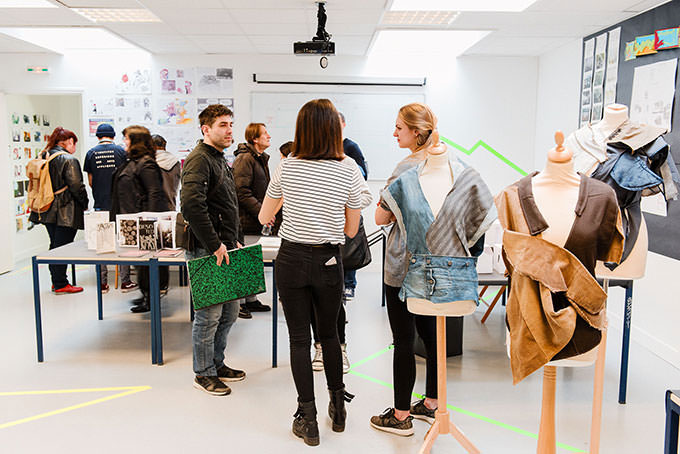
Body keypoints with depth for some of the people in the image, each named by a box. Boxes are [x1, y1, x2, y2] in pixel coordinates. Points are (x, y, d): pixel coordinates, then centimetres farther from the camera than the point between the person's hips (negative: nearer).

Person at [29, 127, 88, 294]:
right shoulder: (69, 160, -15)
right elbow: (76, 186, -16)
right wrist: (85, 204, -2)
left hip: (47, 211, 8)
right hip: (65, 212, -8)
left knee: (55, 245, 16)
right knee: (62, 247, -2)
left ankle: (56, 280, 26)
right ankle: (60, 285, 5)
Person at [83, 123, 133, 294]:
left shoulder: (91, 153, 3)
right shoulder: (120, 151, -2)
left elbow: (90, 181, 8)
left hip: (100, 204, 2)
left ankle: (103, 283, 12)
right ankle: (125, 281, 6)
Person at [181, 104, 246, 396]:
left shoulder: (220, 160, 19)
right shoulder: (199, 159, -13)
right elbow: (191, 205, -27)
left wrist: (235, 240, 16)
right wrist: (214, 245, -23)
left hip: (224, 248, 10)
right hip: (206, 252, -10)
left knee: (229, 311, 17)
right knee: (209, 314, 0)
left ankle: (217, 363, 32)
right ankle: (204, 374, 15)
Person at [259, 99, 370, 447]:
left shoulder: (286, 167, -5)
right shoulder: (350, 170, -6)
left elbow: (264, 218, 6)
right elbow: (351, 229, 0)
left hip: (291, 260, 0)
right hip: (329, 262, 1)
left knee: (299, 338, 8)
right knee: (329, 333, 19)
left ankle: (308, 420, 16)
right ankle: (338, 407, 32)